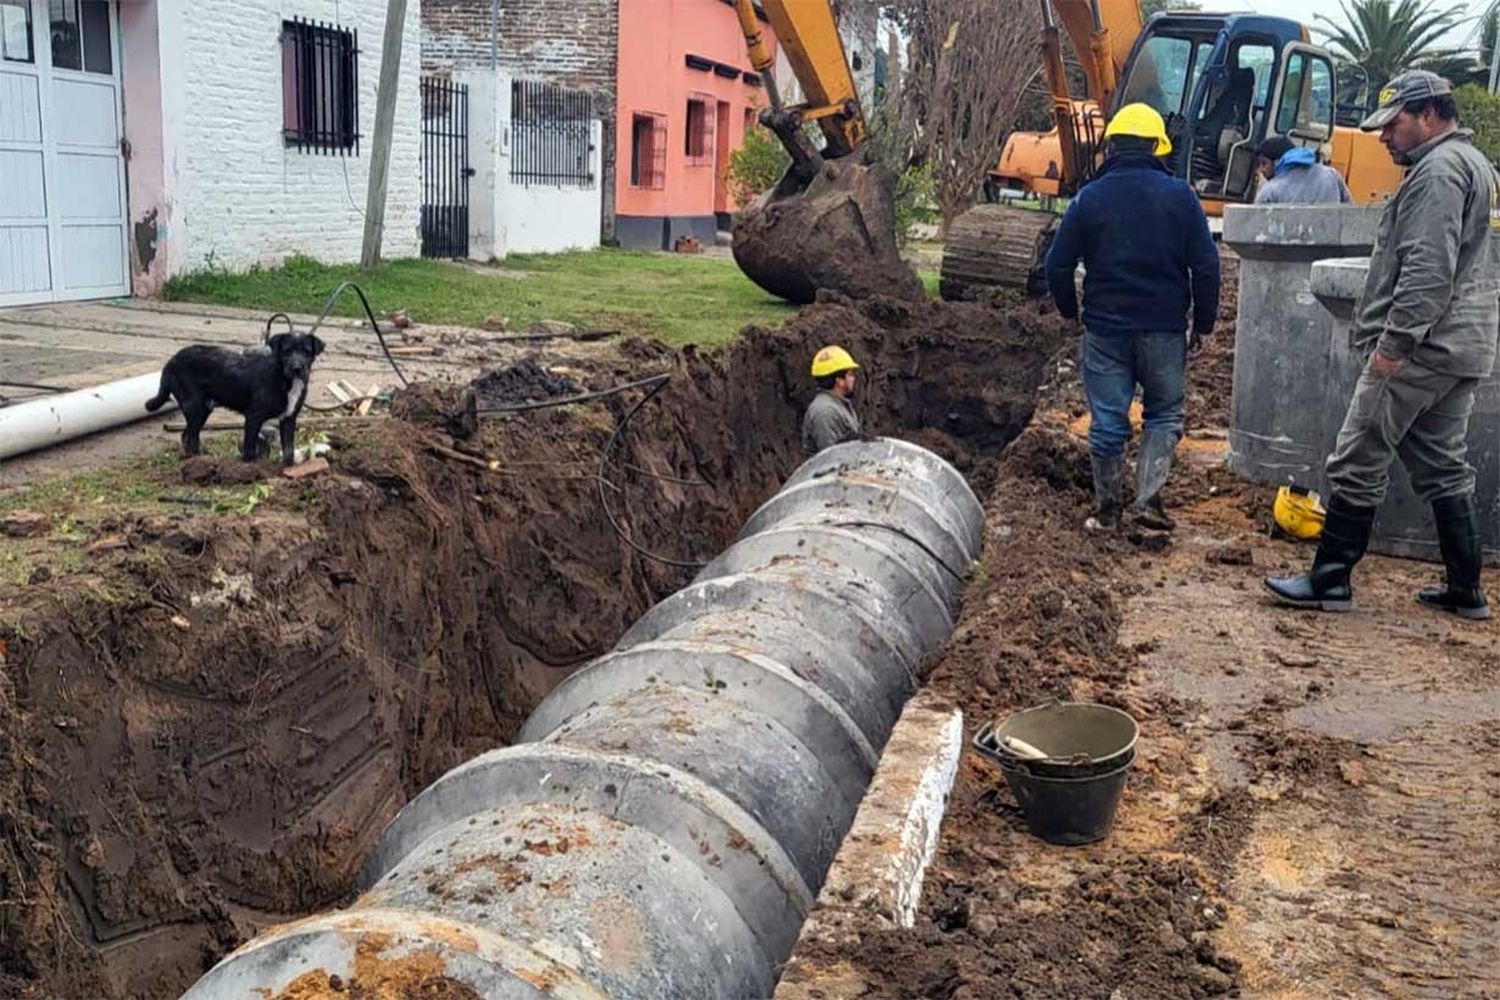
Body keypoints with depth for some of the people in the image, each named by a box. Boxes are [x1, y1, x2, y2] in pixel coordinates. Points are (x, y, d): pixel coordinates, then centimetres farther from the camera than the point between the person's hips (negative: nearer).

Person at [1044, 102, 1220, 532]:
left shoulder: (1089, 198, -2)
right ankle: (1148, 497, 1)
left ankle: (1107, 508, 16)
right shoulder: (1179, 195, -3)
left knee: (1108, 419, 8)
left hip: (1105, 327, 1)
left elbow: (1058, 266, 1)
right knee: (1164, 413, 14)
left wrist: (1071, 312, 17)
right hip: (1164, 328, 0)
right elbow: (1206, 266, -3)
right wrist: (1203, 323, 7)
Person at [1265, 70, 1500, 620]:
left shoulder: (1438, 169, -12)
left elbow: (1428, 269, -22)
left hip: (1420, 348, -10)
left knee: (1358, 464, -5)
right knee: (1443, 467, 14)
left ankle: (1329, 580, 0)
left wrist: (1393, 342, -22)